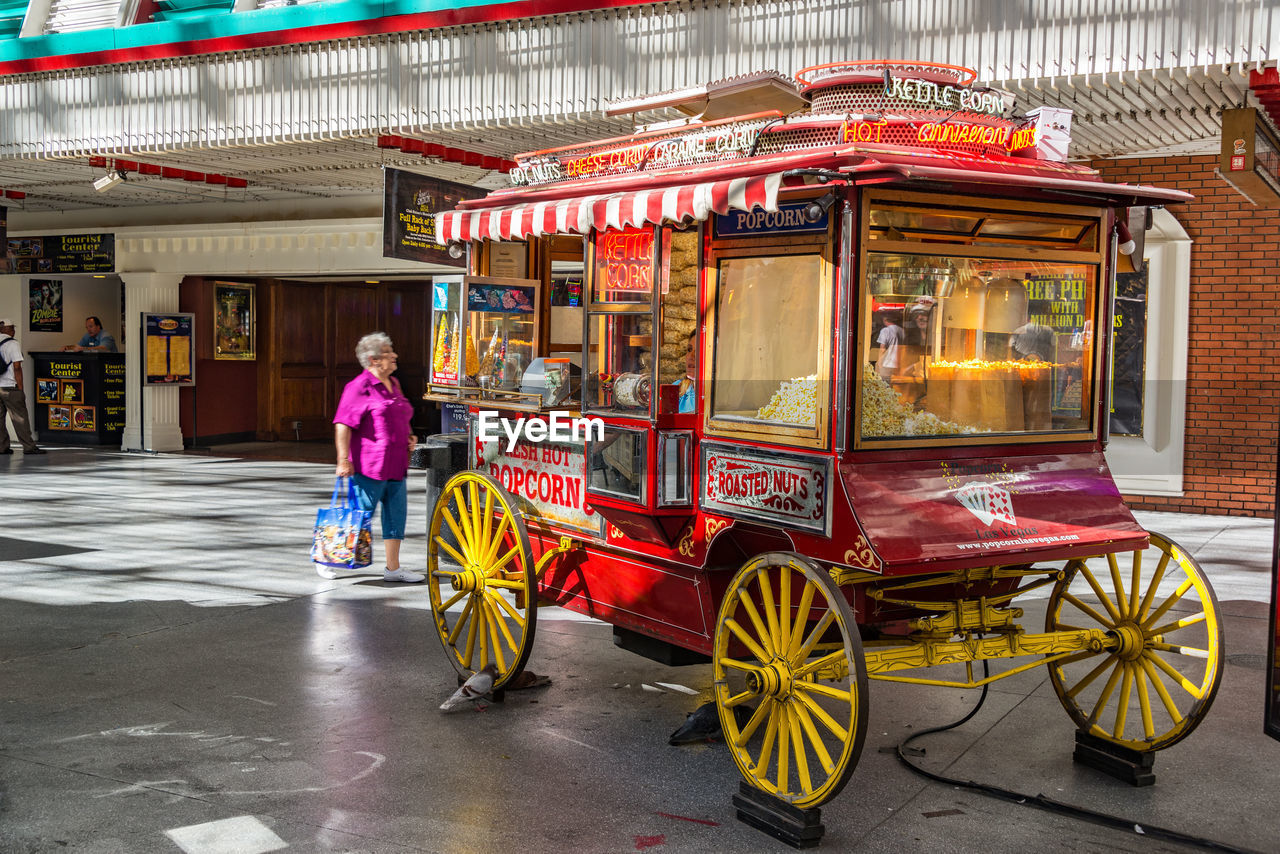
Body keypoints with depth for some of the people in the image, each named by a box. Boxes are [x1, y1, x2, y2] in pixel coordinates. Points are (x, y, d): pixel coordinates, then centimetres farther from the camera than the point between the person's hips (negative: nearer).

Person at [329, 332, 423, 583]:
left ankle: (393, 568, 13)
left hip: (395, 465, 8)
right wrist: (344, 460, -20)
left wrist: (409, 437, 11)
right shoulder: (360, 387, -11)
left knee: (396, 513, 6)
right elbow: (342, 425, -15)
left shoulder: (393, 384, 15)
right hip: (369, 466, -8)